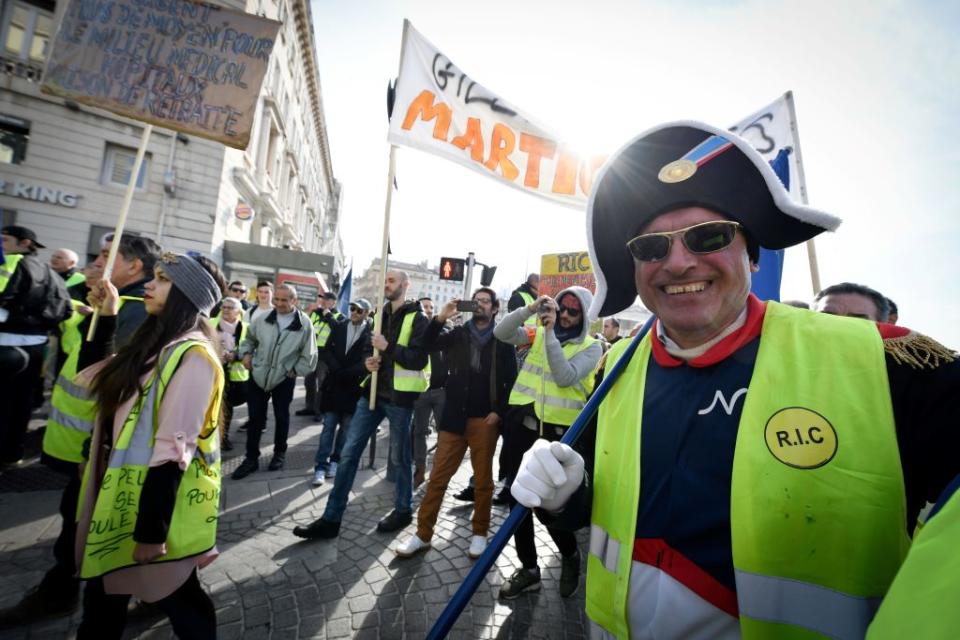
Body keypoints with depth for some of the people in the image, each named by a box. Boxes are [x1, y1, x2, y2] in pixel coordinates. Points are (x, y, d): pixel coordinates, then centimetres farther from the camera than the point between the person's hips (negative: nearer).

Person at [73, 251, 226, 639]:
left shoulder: (192, 356, -22)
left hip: (159, 497, -8)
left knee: (176, 596, 12)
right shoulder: (155, 344, 6)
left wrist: (152, 529, -21)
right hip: (124, 491, 8)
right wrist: (106, 317, 8)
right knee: (104, 592, 25)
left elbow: (172, 448, -24)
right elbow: (93, 376, 18)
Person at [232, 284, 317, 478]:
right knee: (255, 419, 10)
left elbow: (309, 355, -6)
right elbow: (249, 339, 14)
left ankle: (280, 453, 33)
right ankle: (251, 458, 24)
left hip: (284, 379, -2)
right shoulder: (262, 319, -4)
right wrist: (246, 354, -2)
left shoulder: (304, 324, -12)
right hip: (258, 376, 2)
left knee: (281, 417, 14)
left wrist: (294, 371, -9)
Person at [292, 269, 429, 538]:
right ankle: (331, 518, 17)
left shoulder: (417, 319, -7)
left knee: (399, 457, 8)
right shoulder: (382, 314, 14)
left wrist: (387, 347, -21)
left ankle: (403, 511, 29)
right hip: (373, 391, 6)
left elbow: (418, 359, -17)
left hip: (398, 396, -6)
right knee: (349, 452, 6)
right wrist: (368, 360, 1)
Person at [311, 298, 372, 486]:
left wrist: (345, 373, -18)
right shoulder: (339, 328, 6)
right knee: (329, 426, 4)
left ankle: (335, 461, 24)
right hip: (334, 383, 2)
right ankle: (321, 466, 9)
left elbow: (367, 360, -12)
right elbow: (326, 351, 3)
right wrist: (336, 370, -11)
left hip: (354, 386, -2)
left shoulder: (371, 333, -6)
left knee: (346, 427, 9)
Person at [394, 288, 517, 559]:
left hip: (485, 420, -2)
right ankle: (423, 534, 20)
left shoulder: (503, 340, 0)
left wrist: (499, 411, -9)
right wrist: (441, 318, -18)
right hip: (454, 416, 2)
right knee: (438, 477, 7)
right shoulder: (458, 333, 7)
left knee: (483, 480, 11)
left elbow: (512, 380, -2)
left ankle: (479, 533, 29)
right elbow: (428, 345, -6)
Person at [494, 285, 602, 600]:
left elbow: (564, 377, -18)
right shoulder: (538, 333, 8)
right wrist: (530, 308, -15)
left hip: (557, 432, -4)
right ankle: (529, 569, 34)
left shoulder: (590, 347, -2)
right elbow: (501, 333, -4)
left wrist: (550, 333, -20)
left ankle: (570, 555, 36)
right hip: (521, 423, 4)